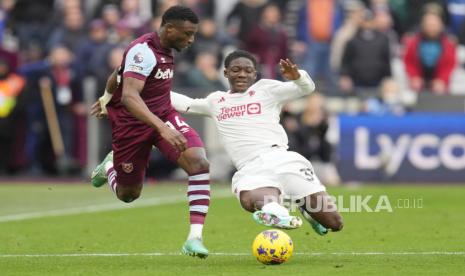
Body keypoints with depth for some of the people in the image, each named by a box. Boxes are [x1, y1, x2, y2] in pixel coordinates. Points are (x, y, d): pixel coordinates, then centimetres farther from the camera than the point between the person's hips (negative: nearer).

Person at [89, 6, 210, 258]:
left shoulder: (165, 49, 3)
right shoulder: (144, 51, -25)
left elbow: (119, 72, 20)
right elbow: (129, 97, -38)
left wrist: (106, 99, 38)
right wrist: (162, 128, -48)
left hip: (164, 116, 7)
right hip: (132, 124, -7)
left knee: (199, 162, -21)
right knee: (128, 195, 11)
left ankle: (195, 236, -21)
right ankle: (109, 167, 48)